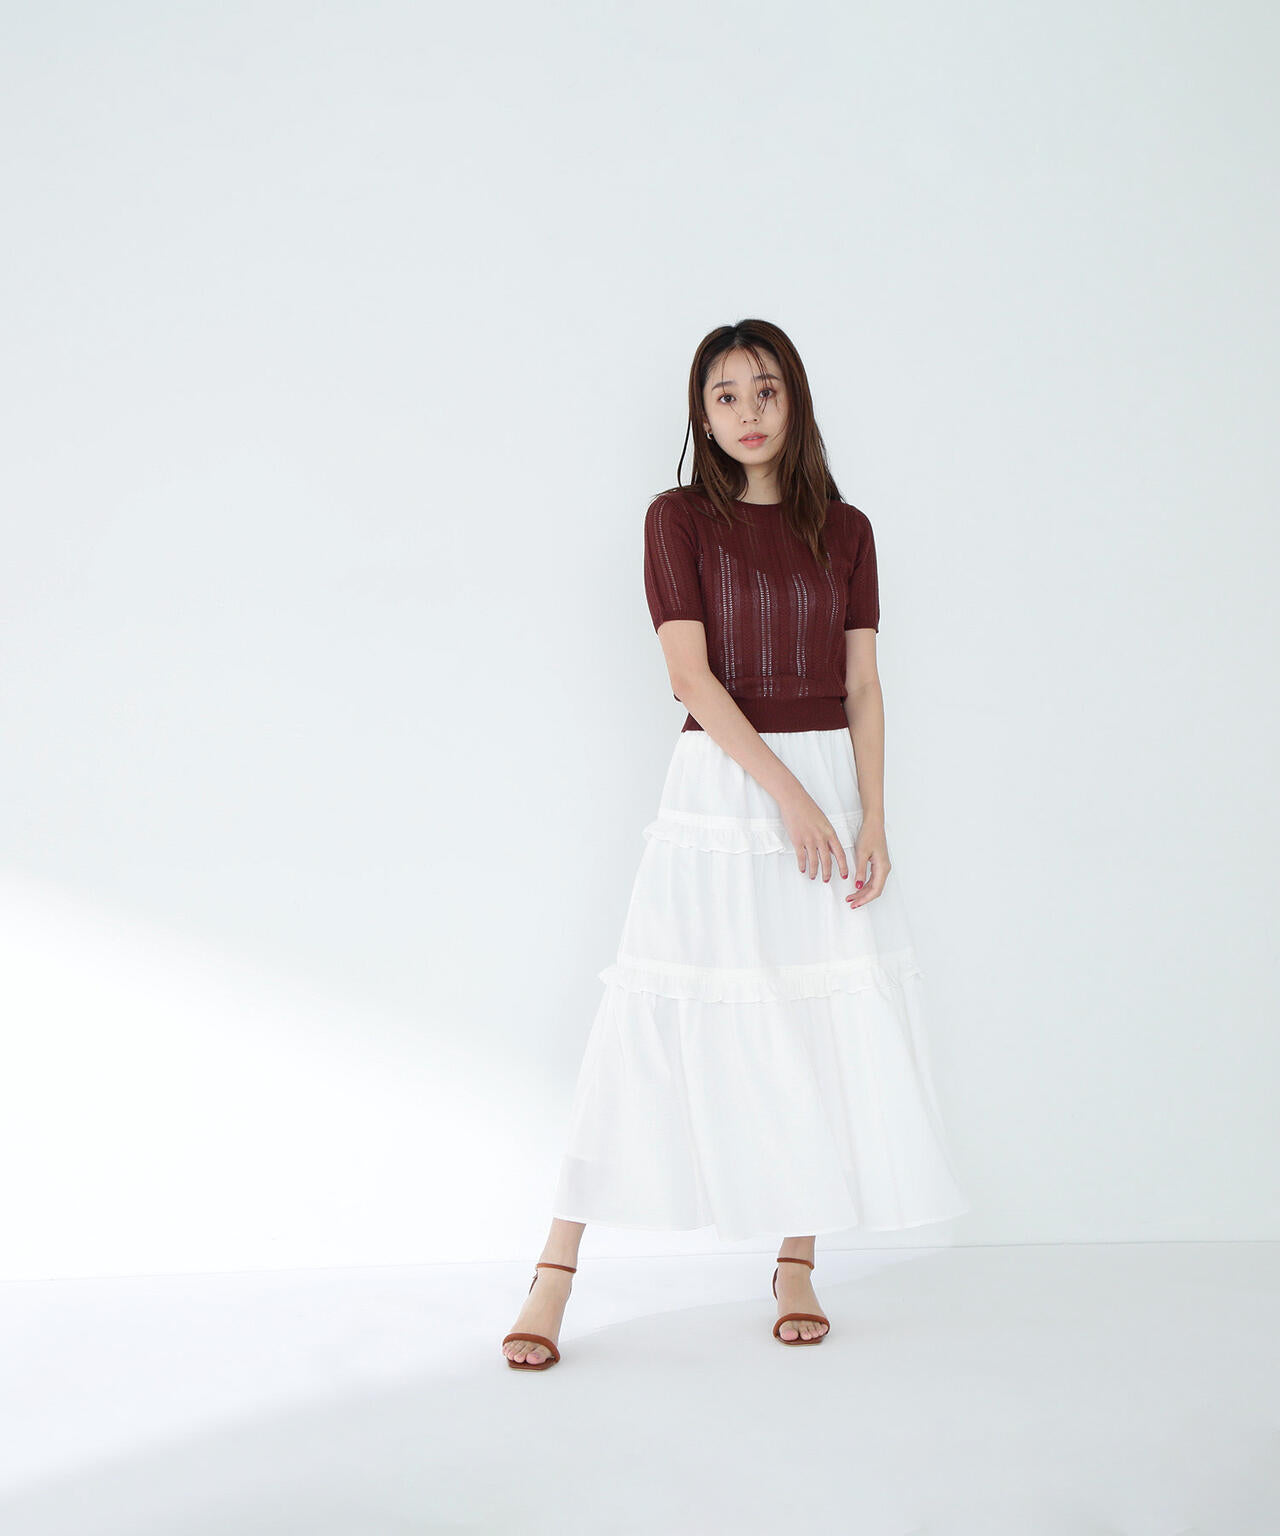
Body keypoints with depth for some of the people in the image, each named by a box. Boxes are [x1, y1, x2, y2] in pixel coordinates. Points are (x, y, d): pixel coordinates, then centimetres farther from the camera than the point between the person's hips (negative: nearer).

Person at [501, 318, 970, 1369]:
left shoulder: (845, 530, 10)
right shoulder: (679, 518, 1)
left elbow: (863, 686, 6)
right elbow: (692, 673, -9)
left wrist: (872, 818, -5)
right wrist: (787, 793, -16)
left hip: (831, 780, 3)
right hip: (720, 786, -3)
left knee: (823, 1028, 4)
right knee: (654, 1023, -5)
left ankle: (797, 1265, 18)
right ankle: (555, 1275, 3)